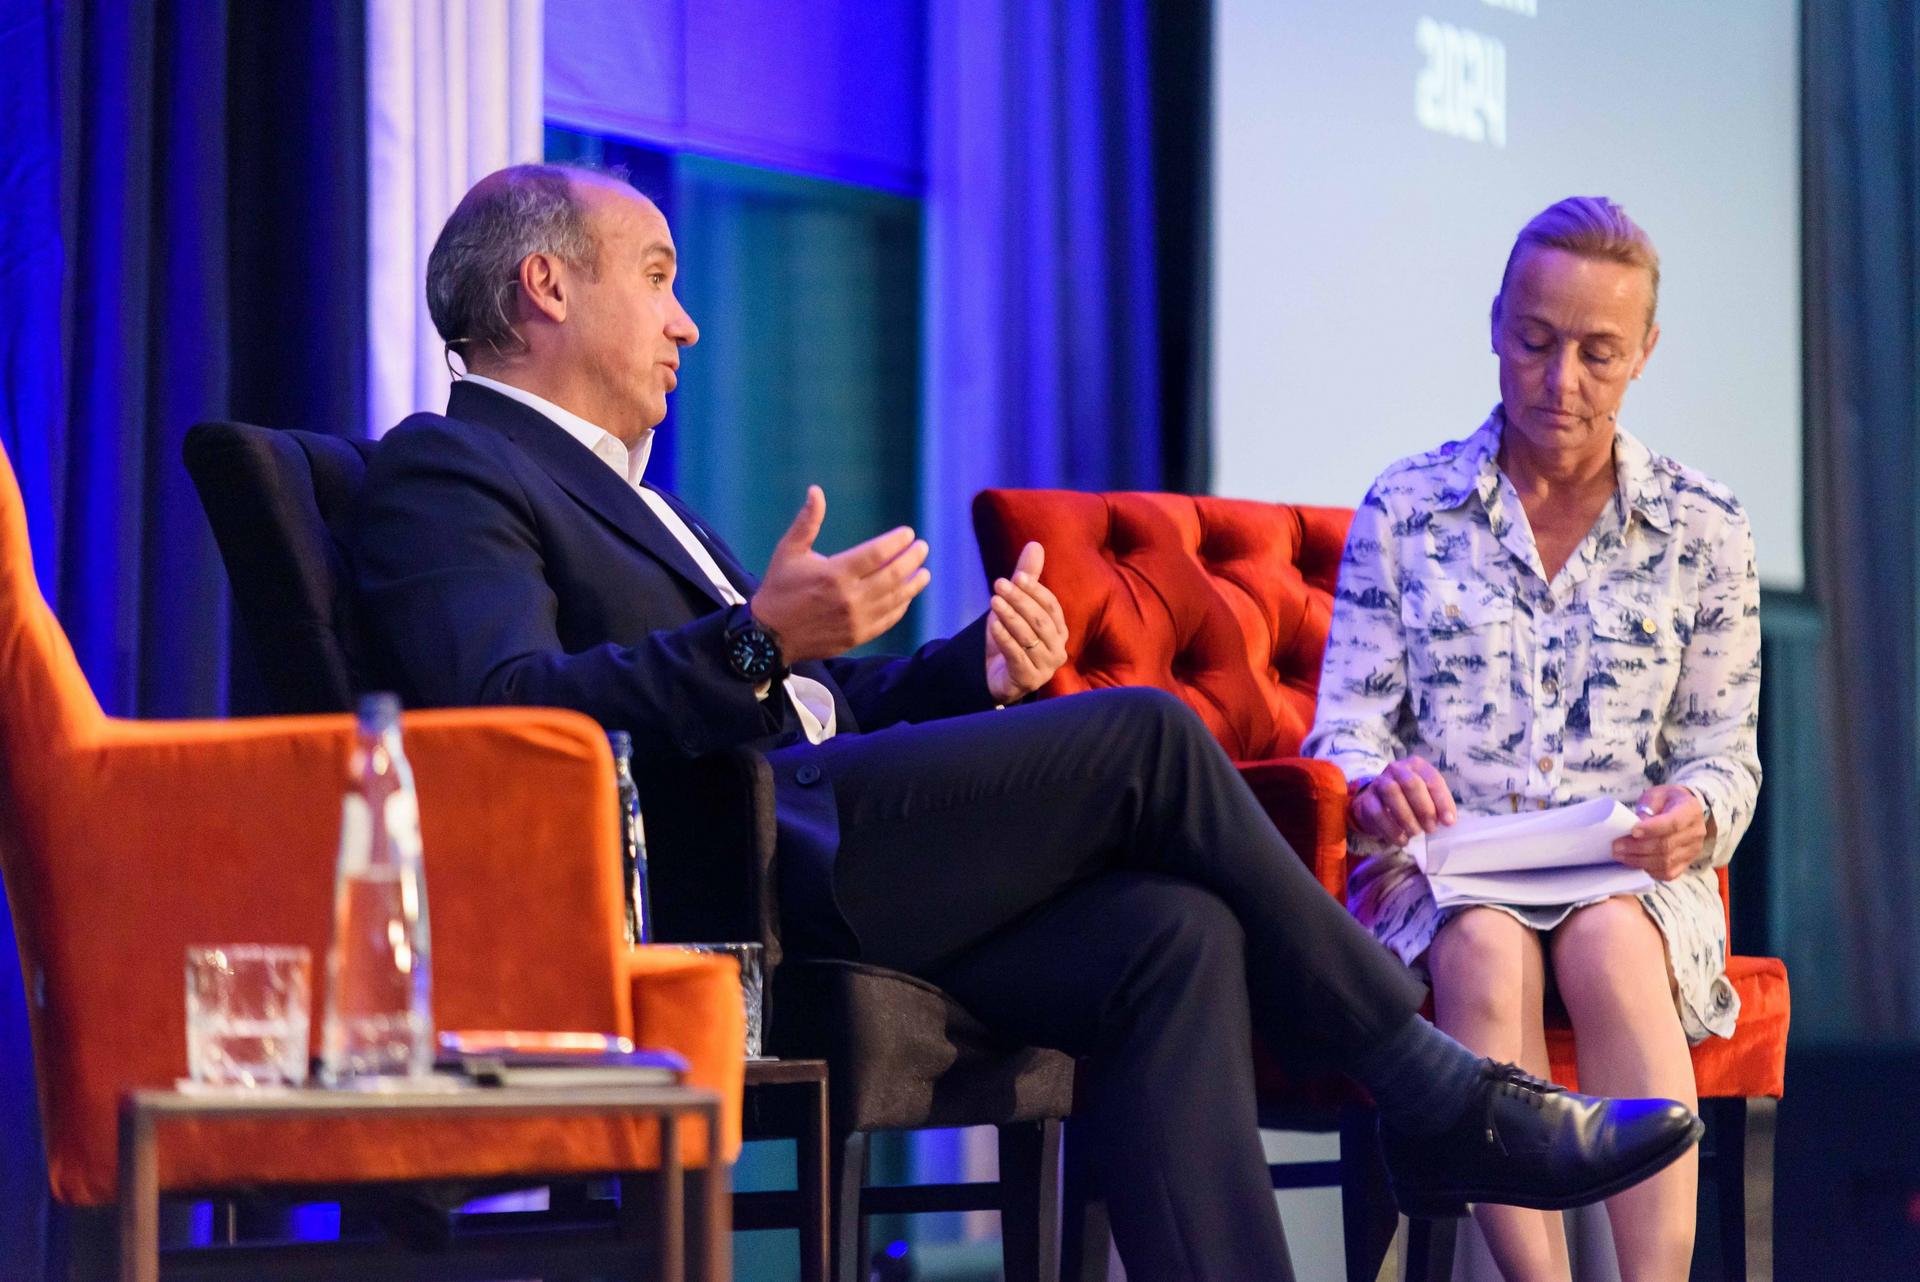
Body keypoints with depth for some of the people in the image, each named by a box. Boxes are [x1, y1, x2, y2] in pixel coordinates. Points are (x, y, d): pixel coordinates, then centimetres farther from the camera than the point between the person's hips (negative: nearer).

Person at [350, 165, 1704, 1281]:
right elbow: (507, 707, -17)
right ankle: (1434, 1088, -5)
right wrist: (760, 641, -26)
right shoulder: (443, 472, 2)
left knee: (1174, 933, -15)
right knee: (1146, 732, -16)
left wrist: (981, 671, 8)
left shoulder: (620, 488, 34)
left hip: (810, 851, 9)